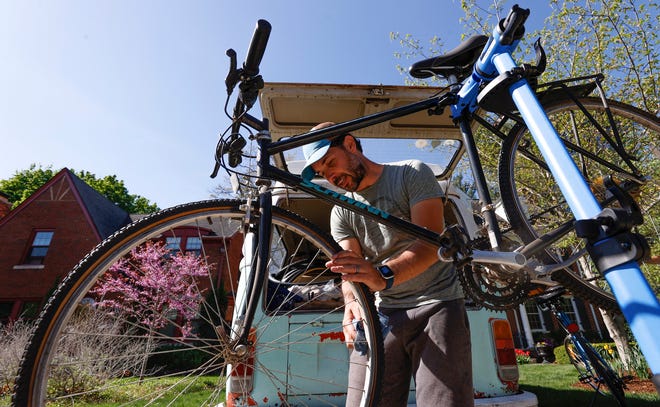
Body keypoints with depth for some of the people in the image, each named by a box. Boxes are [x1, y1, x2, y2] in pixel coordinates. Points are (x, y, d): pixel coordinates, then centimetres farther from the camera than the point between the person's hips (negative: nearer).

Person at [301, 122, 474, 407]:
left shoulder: (412, 174, -3)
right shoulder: (341, 213, 10)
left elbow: (431, 243, -15)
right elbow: (352, 271, 1)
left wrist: (384, 276, -33)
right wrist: (351, 303, -22)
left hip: (435, 305, -3)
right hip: (380, 315, 4)